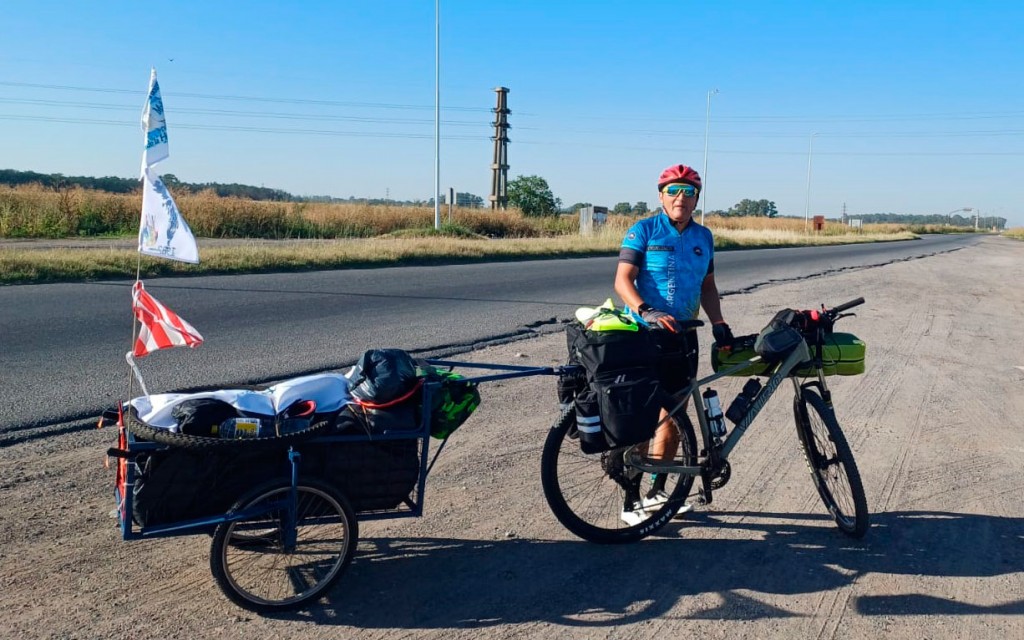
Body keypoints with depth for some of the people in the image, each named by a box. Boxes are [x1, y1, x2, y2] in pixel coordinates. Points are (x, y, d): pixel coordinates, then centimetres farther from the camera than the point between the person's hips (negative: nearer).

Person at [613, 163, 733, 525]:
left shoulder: (703, 237, 12)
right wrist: (645, 311, -29)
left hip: (684, 336, 6)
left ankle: (657, 491, 25)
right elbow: (623, 279, -12)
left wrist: (718, 323, 5)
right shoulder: (644, 231, -5)